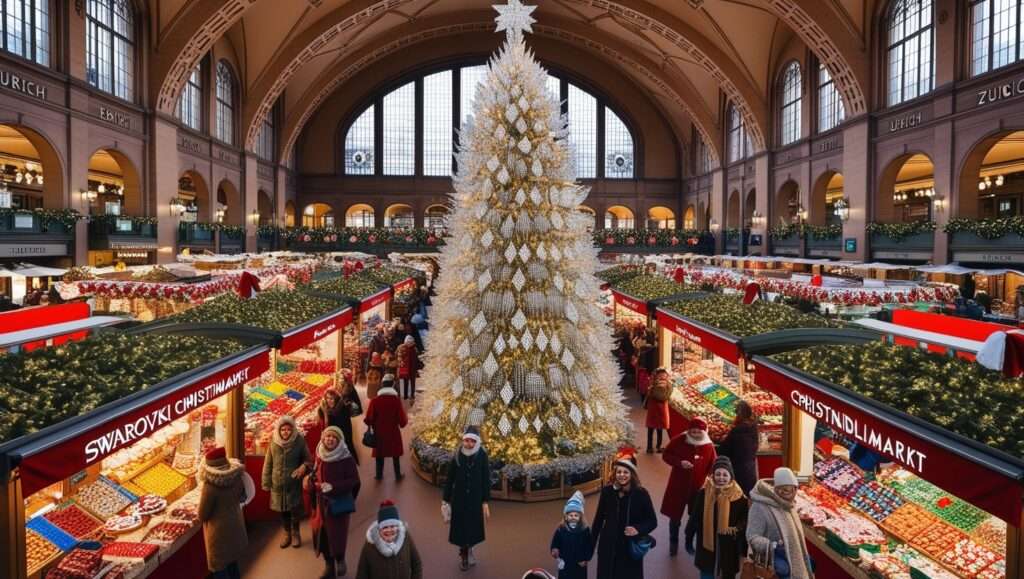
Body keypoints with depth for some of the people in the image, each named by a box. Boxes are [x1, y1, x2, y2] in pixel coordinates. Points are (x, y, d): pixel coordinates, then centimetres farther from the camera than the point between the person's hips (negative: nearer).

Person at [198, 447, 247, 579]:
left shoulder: (210, 486, -28)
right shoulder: (236, 477, -11)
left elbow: (202, 516, -15)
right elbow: (241, 497, 7)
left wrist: (203, 496, -1)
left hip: (220, 530, -6)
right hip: (236, 525, 6)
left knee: (219, 568, 12)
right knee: (233, 562, 25)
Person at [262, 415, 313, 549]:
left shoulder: (299, 441, -13)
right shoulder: (274, 443, -7)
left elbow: (308, 459, -3)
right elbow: (268, 464, 1)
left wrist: (304, 466, -25)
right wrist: (267, 483, 2)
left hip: (294, 483, -2)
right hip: (278, 483, 2)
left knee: (295, 509, 4)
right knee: (282, 510, 14)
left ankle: (295, 534, 28)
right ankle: (287, 534, 35)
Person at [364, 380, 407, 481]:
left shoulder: (375, 400, -12)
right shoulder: (396, 400, -15)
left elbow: (369, 418, -8)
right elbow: (402, 419, -12)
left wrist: (373, 425, 14)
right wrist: (406, 417, 11)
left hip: (379, 432, 1)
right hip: (393, 432, -1)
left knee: (380, 453, 16)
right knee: (395, 454, 14)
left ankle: (379, 475, 26)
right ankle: (398, 475, 23)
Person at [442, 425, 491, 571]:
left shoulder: (482, 456, -14)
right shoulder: (457, 457, -13)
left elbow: (486, 480, -8)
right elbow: (449, 480, -4)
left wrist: (485, 501, -7)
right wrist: (445, 500, -1)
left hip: (476, 499, 0)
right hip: (459, 498, 0)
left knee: (473, 525, 13)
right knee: (460, 525, 10)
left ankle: (468, 550, 40)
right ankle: (464, 553, 34)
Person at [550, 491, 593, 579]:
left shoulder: (585, 530, -5)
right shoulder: (561, 530, -6)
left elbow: (590, 546, 1)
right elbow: (555, 544, -2)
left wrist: (586, 559, -6)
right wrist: (555, 551, -22)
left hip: (580, 566, 1)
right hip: (565, 566, -1)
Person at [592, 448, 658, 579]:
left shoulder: (641, 493, -12)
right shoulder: (607, 491, -7)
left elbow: (652, 521, -5)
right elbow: (599, 518, 3)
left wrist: (638, 530, -23)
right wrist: (591, 543, 7)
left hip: (631, 547, -2)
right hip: (608, 546, 2)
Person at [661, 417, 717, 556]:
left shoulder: (709, 446, -7)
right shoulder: (678, 441, -12)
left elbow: (713, 465, 3)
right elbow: (666, 455, -5)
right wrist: (679, 462, -21)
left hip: (699, 487, 2)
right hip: (678, 485, -1)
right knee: (675, 516, 9)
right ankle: (673, 543, 30)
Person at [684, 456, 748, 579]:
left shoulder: (739, 497, -10)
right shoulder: (704, 494, -8)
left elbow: (744, 520, -2)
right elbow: (694, 517, 0)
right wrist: (689, 540, 4)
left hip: (729, 548, 0)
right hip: (707, 545, 0)